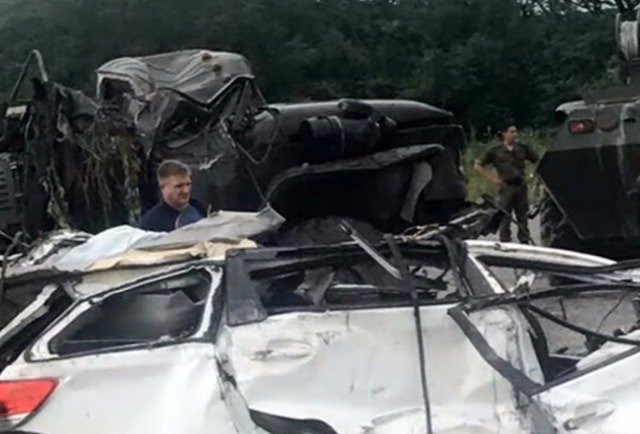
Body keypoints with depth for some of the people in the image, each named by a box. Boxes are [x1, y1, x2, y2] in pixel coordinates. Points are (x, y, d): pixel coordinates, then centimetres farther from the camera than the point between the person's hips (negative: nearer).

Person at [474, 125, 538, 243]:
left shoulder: (522, 149, 7)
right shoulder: (496, 151, 0)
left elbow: (537, 161, 17)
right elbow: (478, 166, 4)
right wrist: (492, 178, -1)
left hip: (520, 186, 3)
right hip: (505, 187, -3)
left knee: (522, 217, 7)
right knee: (505, 218, -1)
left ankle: (525, 242, 14)